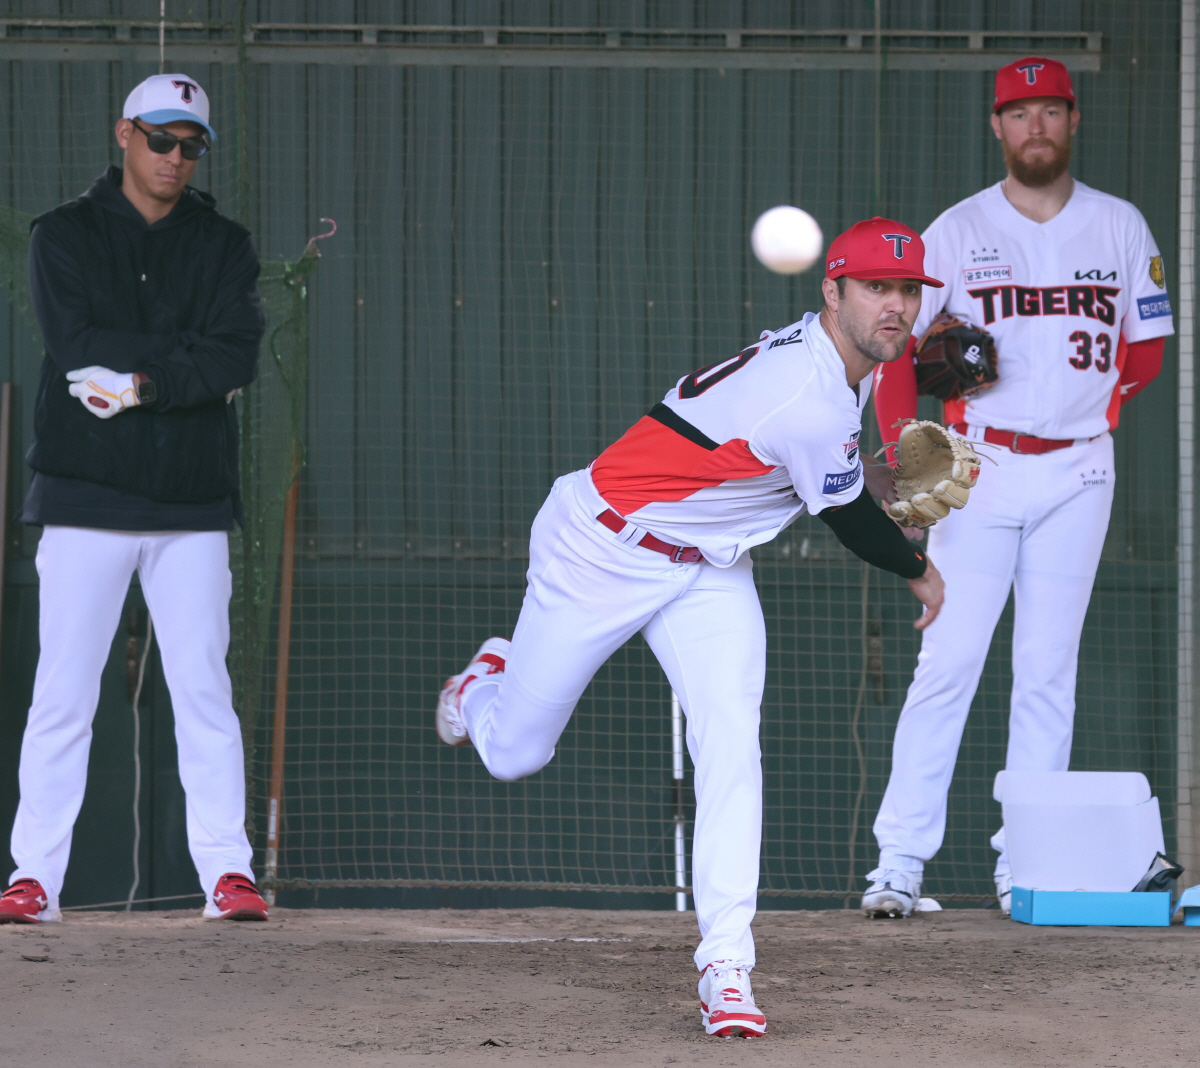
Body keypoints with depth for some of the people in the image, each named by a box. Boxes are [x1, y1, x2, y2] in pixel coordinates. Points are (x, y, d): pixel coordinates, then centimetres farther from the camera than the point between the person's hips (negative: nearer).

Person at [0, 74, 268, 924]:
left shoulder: (224, 246, 11)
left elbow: (238, 358, -4)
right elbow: (79, 347, -9)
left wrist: (144, 384, -17)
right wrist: (191, 357, -9)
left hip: (192, 503, 1)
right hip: (86, 498, -1)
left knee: (205, 692, -1)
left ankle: (227, 871, 0)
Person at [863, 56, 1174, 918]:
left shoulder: (1121, 227, 7)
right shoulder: (958, 231, 2)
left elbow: (1145, 346, 13)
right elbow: (895, 341, 2)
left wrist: (1096, 407, -1)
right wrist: (905, 450, -11)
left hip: (1077, 473, 2)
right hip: (980, 467, -2)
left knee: (1049, 670, 4)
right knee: (948, 661, -8)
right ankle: (901, 858, -8)